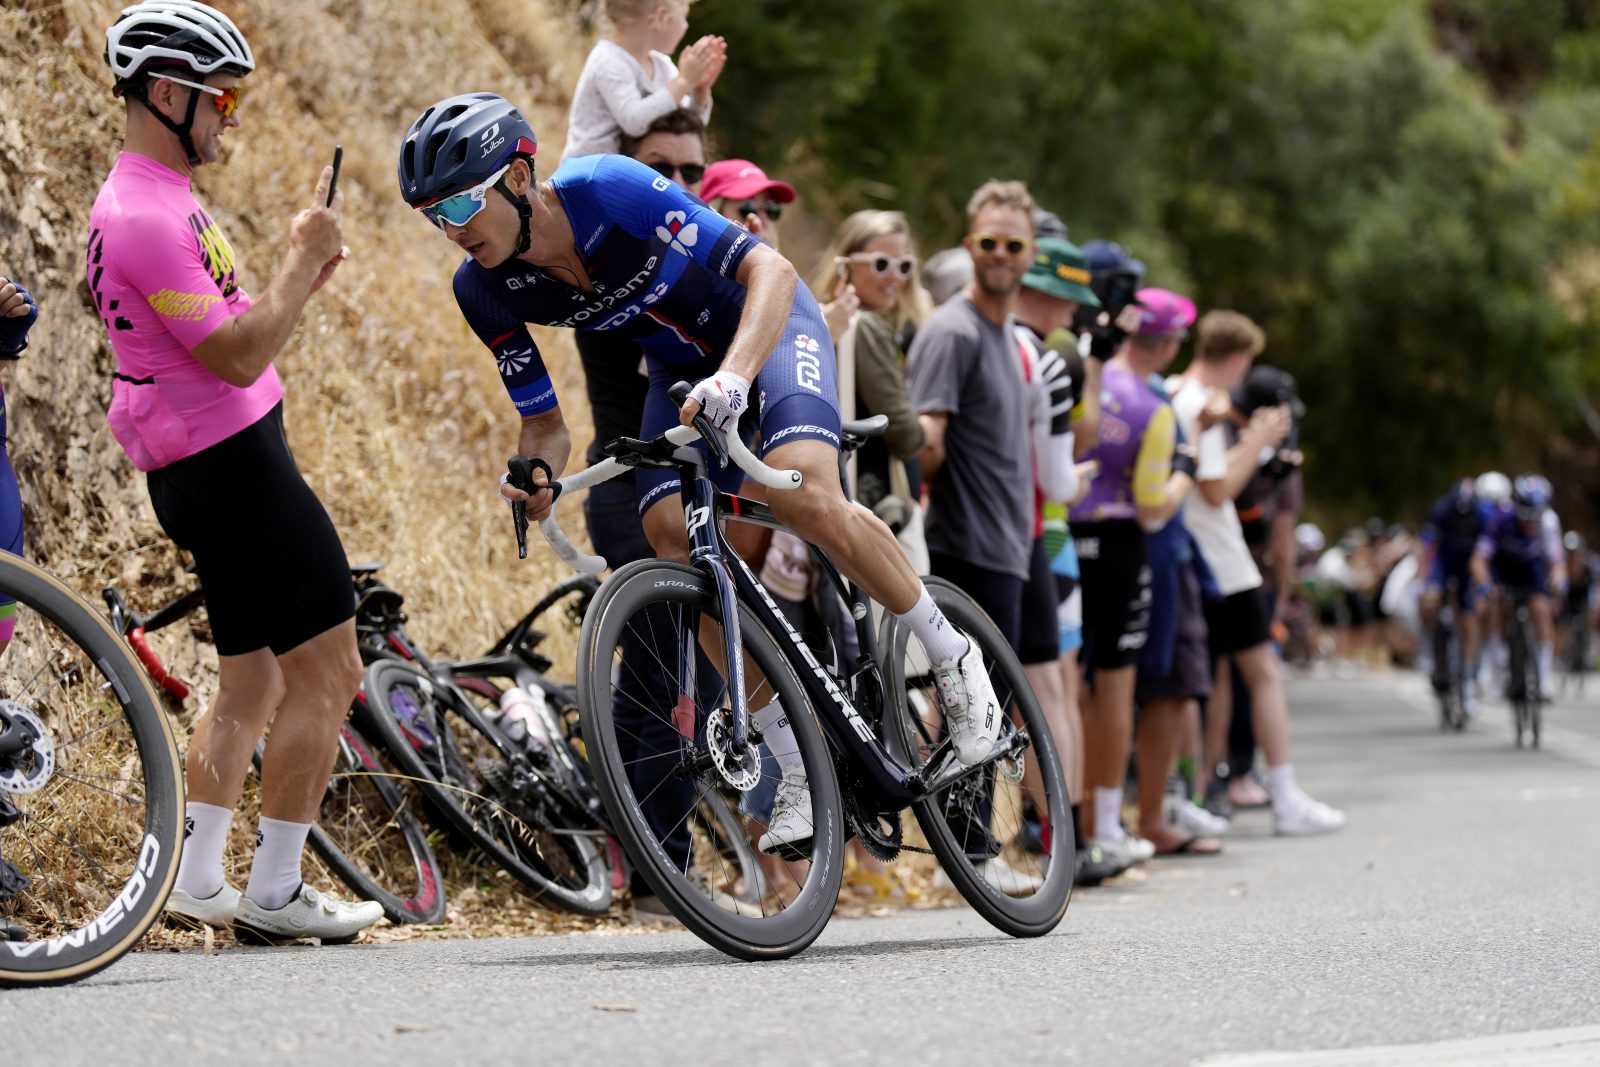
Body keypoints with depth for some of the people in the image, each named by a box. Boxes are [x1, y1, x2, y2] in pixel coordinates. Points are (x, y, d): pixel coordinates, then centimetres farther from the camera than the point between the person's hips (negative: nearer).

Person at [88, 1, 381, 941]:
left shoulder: (165, 198, 16)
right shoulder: (142, 217, -19)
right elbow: (237, 356, -22)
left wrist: (304, 279, 6)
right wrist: (306, 259, -15)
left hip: (221, 464, 11)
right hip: (230, 462, -11)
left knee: (254, 682, 15)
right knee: (328, 674, -6)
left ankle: (197, 879, 17)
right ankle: (276, 891, -2)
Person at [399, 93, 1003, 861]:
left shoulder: (612, 190, -34)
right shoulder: (485, 291, -18)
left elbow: (770, 269, -35)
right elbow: (544, 422, -8)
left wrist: (735, 375, -52)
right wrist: (537, 475, -31)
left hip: (764, 323, -5)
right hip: (680, 363, 5)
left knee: (805, 498, -30)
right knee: (670, 534, -18)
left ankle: (951, 654, -6)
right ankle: (798, 761, -7)